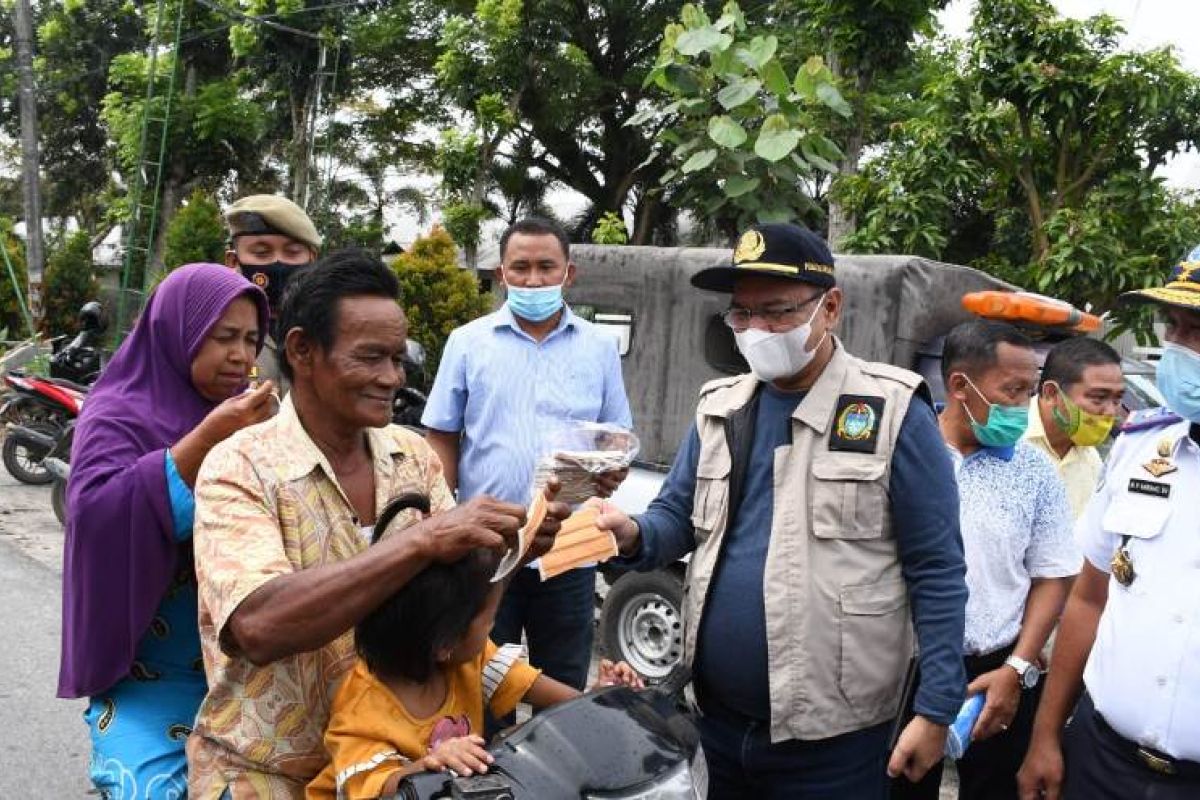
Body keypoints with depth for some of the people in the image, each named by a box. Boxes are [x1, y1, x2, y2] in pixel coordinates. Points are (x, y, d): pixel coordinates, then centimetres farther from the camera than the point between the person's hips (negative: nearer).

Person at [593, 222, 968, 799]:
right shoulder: (719, 407, 7)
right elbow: (677, 516, 10)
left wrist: (937, 708, -11)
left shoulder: (893, 412, -9)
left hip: (830, 733, -5)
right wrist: (633, 536, -13)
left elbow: (936, 570, -8)